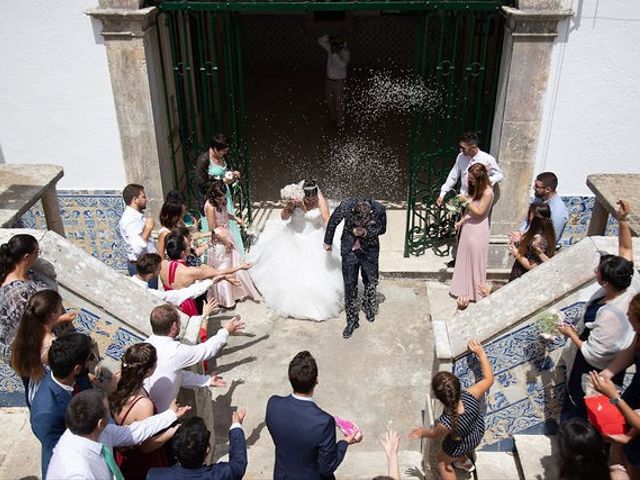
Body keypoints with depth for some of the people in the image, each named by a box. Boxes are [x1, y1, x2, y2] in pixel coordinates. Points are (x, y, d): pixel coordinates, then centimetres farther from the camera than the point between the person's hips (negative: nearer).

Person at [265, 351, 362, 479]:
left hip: (283, 475, 3)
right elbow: (327, 467, -22)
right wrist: (346, 442, -9)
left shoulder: (273, 405, -22)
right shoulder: (323, 422, -36)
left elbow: (278, 439, -2)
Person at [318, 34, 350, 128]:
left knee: (339, 104, -2)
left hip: (339, 81, -6)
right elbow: (320, 41, 0)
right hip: (328, 80, 6)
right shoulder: (330, 48, -3)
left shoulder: (346, 53, -18)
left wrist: (335, 54, -39)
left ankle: (340, 123, 12)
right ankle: (333, 119, 37)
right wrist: (328, 37, -17)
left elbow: (343, 65, -34)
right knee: (330, 102, 18)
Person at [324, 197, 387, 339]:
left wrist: (366, 232, -28)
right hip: (349, 250, 0)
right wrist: (328, 241, 8)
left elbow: (382, 229, -8)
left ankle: (369, 306, 46)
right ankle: (352, 320, 19)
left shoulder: (379, 209, -27)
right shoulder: (345, 206, -27)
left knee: (371, 281, 16)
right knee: (350, 285, 5)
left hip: (369, 249, 0)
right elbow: (333, 222, -7)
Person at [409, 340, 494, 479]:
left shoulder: (445, 424, -46)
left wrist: (422, 432, 4)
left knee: (442, 461, 30)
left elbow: (435, 434, -18)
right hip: (478, 429, 4)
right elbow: (489, 379, -18)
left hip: (460, 445, -4)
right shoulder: (471, 395, -41)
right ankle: (465, 462, 68)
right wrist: (481, 353, -10)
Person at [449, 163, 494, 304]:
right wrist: (461, 221, 7)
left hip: (478, 229, -8)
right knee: (465, 258, 16)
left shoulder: (487, 192, -20)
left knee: (475, 260, 3)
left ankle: (474, 292, 17)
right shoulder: (474, 187, 5)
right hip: (468, 226, 8)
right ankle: (464, 288, 29)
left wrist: (466, 200, -25)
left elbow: (479, 212, -20)